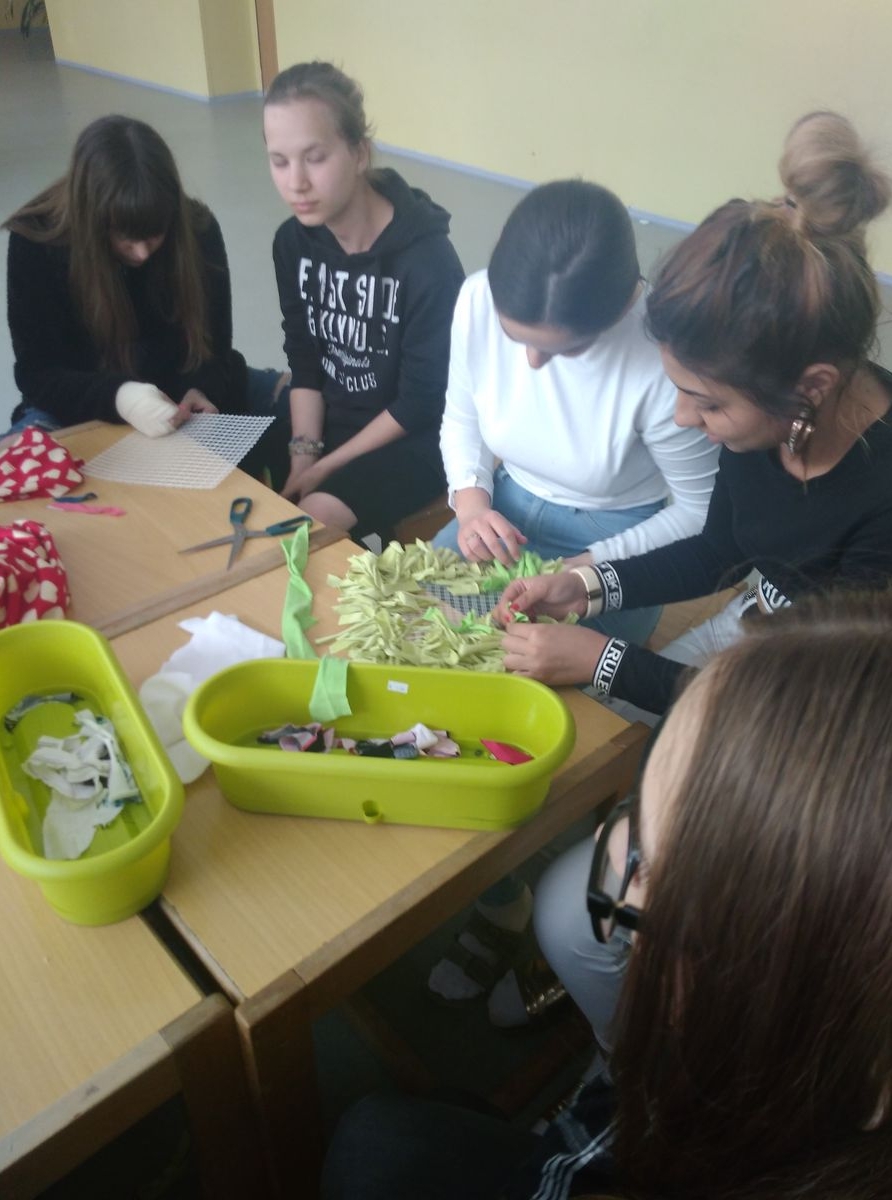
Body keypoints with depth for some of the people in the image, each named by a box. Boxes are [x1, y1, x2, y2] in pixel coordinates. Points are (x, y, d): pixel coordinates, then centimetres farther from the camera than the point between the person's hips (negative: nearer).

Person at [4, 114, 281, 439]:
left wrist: (201, 389, -29)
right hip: (84, 408, -3)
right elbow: (38, 374, -16)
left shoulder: (197, 228, -13)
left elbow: (213, 346, -5)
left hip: (180, 393, 3)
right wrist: (117, 397, -37)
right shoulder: (37, 241, -18)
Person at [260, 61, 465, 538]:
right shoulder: (293, 242, -4)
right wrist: (302, 453, -12)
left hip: (414, 439, -6)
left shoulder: (427, 261, -23)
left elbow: (421, 405, -18)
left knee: (313, 519, -27)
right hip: (330, 417, 6)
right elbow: (304, 361, 3)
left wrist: (325, 468, -15)